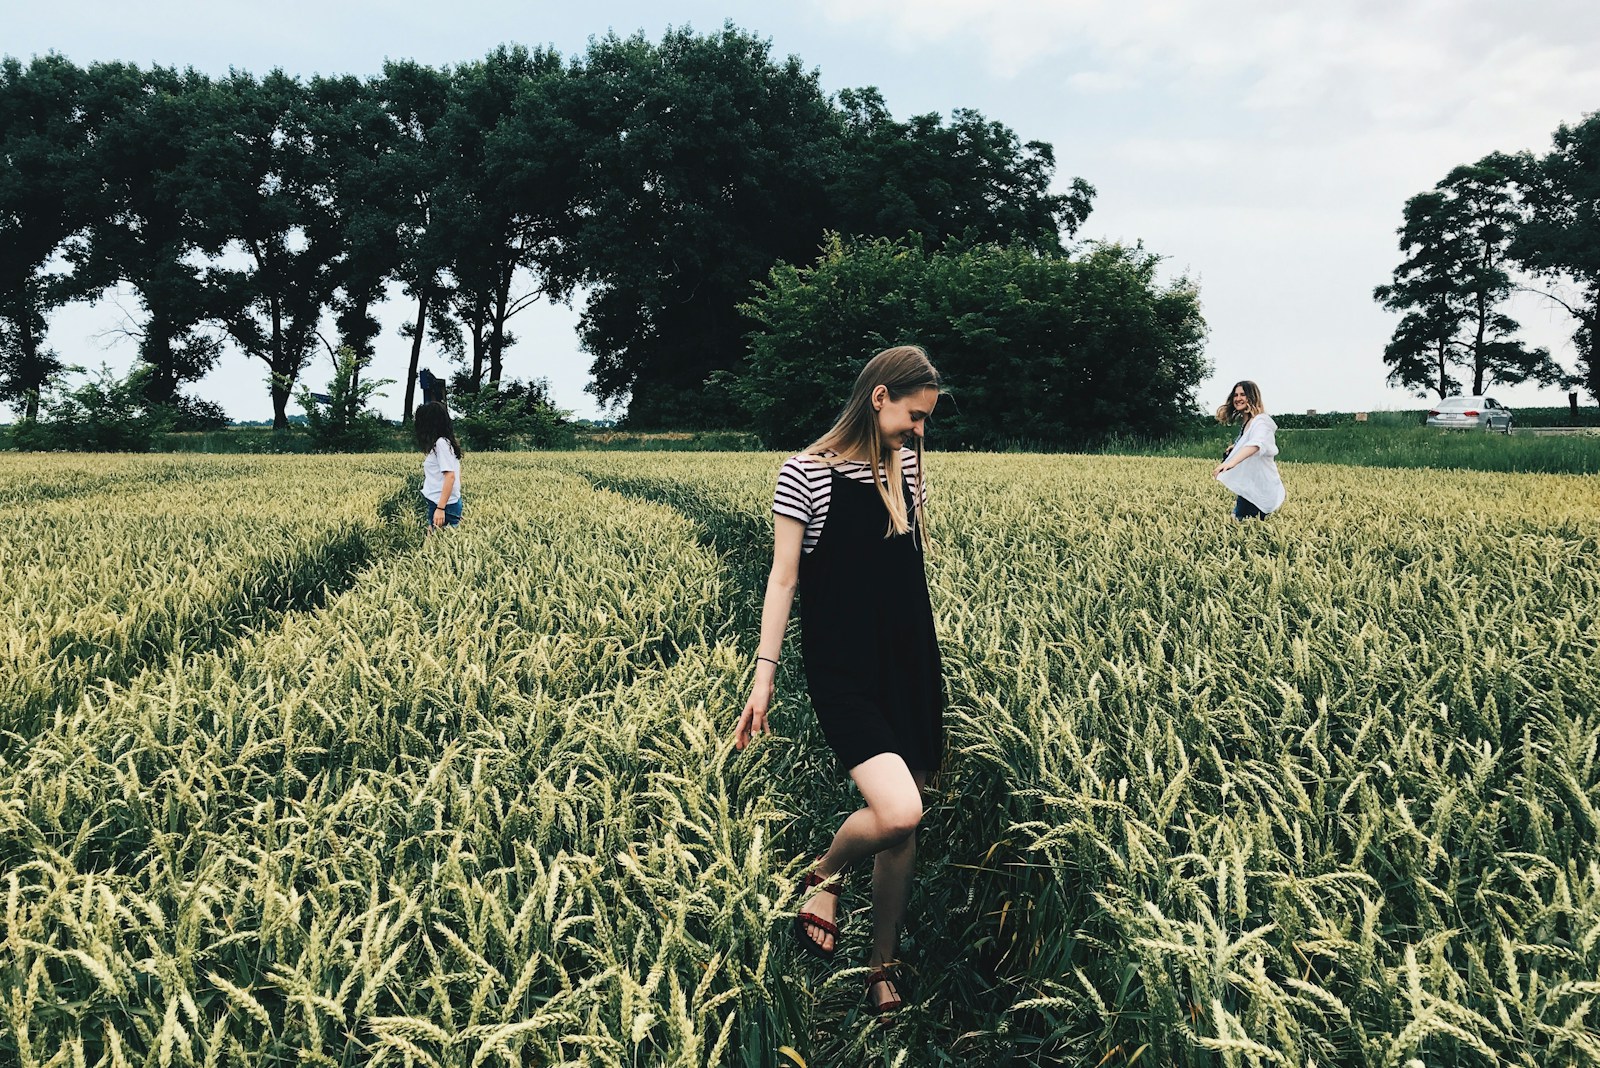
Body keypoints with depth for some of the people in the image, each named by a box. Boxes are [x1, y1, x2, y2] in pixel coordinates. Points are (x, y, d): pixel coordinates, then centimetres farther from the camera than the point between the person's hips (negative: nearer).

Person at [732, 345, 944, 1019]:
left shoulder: (906, 463, 6)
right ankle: (825, 875, 11)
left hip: (911, 665, 6)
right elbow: (783, 577, -9)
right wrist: (764, 677, -12)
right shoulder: (805, 474, -11)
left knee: (904, 829, 11)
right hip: (843, 672, -6)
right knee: (897, 813, -22)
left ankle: (882, 968, 30)